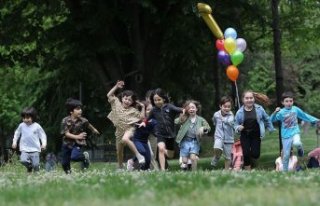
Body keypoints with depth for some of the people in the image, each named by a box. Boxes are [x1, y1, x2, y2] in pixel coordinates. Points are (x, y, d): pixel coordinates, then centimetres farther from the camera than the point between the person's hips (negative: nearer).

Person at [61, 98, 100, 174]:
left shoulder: (83, 120, -11)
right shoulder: (65, 121, -13)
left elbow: (89, 125, 12)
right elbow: (66, 134, -17)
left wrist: (94, 130, 32)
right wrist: (77, 137, -29)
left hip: (78, 143, -2)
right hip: (67, 144, 2)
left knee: (74, 157, -29)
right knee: (64, 163, 6)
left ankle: (85, 156, 2)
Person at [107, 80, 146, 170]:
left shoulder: (133, 110, -5)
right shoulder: (117, 103, 2)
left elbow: (142, 117, -7)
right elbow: (109, 95, 2)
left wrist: (143, 107, -13)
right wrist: (116, 87, -5)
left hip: (129, 128, -5)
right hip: (119, 130, 5)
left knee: (125, 139, -39)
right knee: (119, 150, 11)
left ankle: (139, 155, -35)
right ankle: (120, 167, 29)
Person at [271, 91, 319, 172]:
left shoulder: (295, 109, -1)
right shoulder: (281, 112, -9)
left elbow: (305, 116, 14)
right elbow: (272, 119, -19)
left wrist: (315, 120, 19)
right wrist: (275, 112, -37)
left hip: (295, 132, 0)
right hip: (286, 135, 0)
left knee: (297, 143, -33)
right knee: (286, 155, 2)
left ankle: (300, 148, 3)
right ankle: (285, 171, 20)